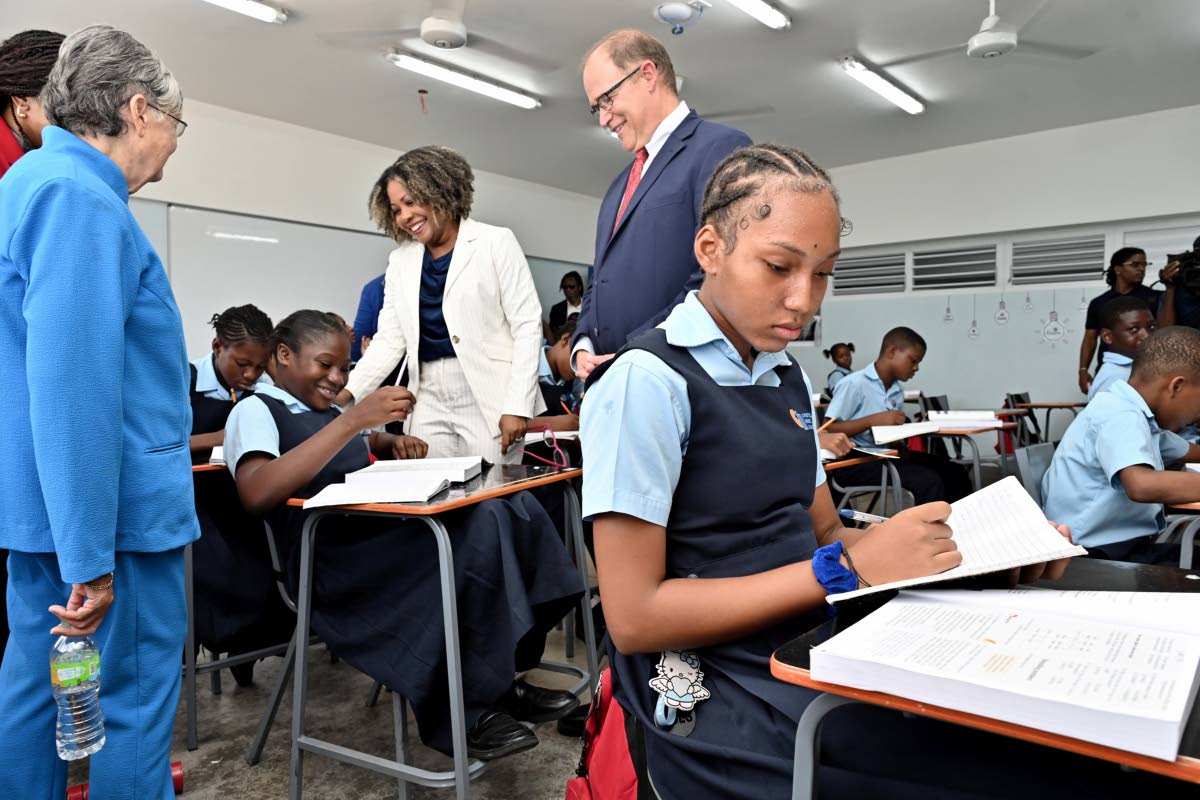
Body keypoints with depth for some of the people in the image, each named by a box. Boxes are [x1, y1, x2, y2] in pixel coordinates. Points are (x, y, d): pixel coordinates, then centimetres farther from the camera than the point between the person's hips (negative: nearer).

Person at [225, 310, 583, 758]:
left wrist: (395, 443, 16)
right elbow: (256, 495, -19)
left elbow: (367, 447, 44)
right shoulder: (255, 410, 1)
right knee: (481, 523, -29)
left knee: (509, 505, -13)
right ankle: (467, 708, -16)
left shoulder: (326, 411, 25)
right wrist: (352, 419, -22)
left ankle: (502, 681, -7)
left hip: (385, 534, 9)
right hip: (332, 562, -8)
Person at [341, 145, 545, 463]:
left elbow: (527, 325, -5)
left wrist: (517, 407, -13)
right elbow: (389, 340, 12)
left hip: (490, 399, -4)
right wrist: (346, 393, -3)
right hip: (429, 403, 4)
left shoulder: (495, 242, 0)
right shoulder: (400, 261, 14)